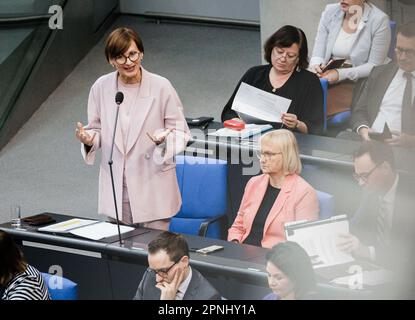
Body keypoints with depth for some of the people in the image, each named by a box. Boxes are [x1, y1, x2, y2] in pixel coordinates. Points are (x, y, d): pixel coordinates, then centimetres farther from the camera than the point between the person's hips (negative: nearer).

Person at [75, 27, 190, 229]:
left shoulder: (161, 87, -9)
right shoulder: (101, 87, -1)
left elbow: (181, 132, -2)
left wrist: (164, 139, -23)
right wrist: (88, 139, -11)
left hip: (153, 189, -2)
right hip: (115, 189, 3)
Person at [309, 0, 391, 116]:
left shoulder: (379, 20, -11)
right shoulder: (330, 12, 2)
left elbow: (374, 66, -11)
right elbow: (318, 54, 3)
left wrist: (341, 74, -22)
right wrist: (316, 66, -20)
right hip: (328, 75, 4)